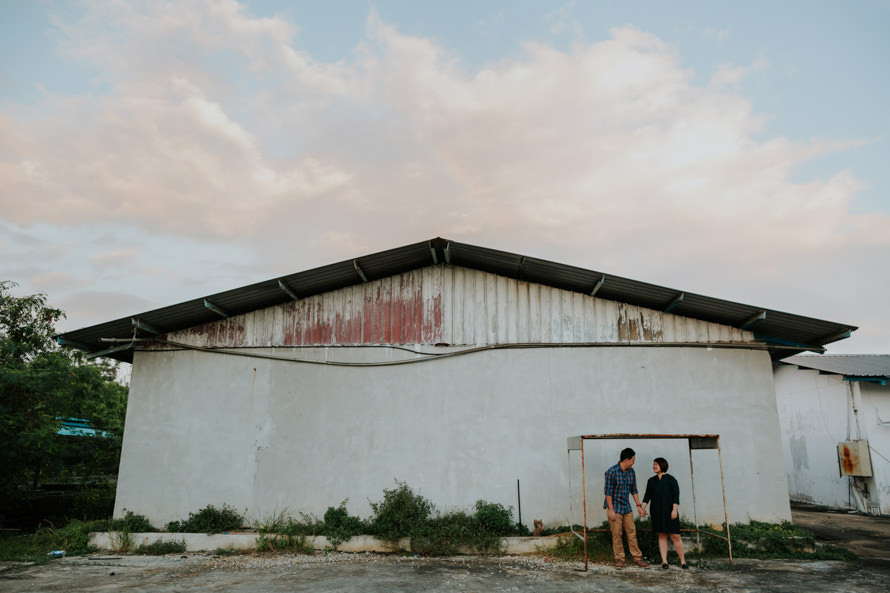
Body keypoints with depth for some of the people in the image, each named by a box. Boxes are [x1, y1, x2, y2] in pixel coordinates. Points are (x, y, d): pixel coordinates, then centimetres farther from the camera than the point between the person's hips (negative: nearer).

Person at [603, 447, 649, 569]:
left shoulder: (631, 472, 3)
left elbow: (634, 490, 12)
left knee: (632, 533, 7)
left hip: (626, 507, 6)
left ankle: (637, 558, 15)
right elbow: (608, 492, -15)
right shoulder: (611, 472, -17)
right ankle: (619, 559, 10)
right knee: (616, 534, -1)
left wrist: (639, 506, 9)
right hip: (614, 507, -6)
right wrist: (611, 510, -16)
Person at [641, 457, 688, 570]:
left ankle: (683, 561, 9)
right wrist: (643, 507, -5)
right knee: (662, 536, 4)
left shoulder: (671, 479, -2)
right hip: (657, 512, 3)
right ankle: (664, 561, 7)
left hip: (669, 512, -3)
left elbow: (676, 496, -7)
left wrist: (675, 510, -16)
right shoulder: (651, 481, 10)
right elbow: (647, 496, 7)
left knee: (675, 536, -4)